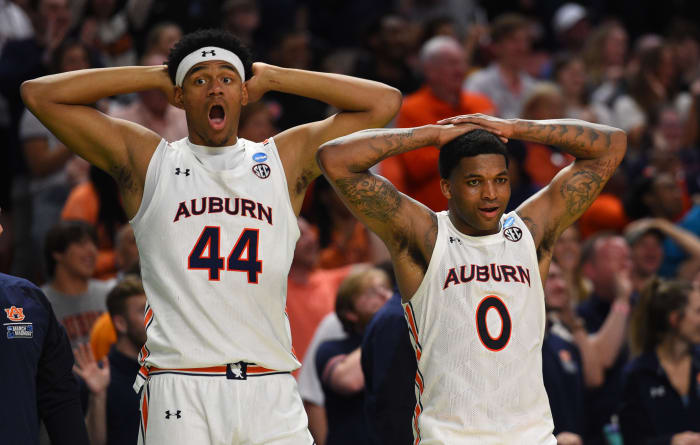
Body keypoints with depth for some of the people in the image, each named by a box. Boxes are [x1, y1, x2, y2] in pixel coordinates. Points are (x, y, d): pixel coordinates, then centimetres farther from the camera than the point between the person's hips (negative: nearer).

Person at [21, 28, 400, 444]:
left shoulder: (287, 159, 15)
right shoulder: (146, 160, 11)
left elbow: (384, 102, 13)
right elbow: (40, 94, 7)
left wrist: (272, 77, 13)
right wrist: (155, 77, 11)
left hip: (271, 394, 2)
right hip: (180, 390, -2)